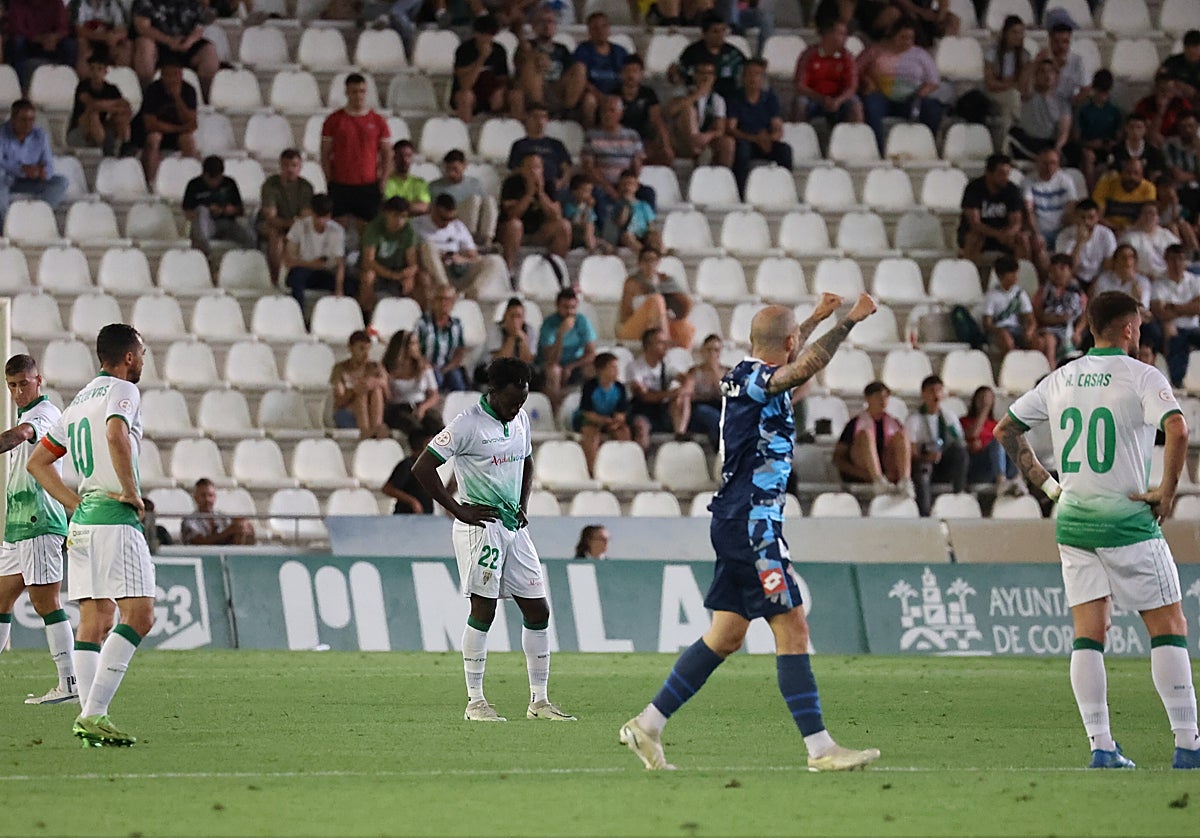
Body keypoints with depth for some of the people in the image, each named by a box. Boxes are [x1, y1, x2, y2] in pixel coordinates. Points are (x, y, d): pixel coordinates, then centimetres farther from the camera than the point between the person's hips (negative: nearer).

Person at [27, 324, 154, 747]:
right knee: (139, 615, -11)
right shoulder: (122, 391, -5)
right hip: (115, 519, -9)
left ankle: (90, 718, 0)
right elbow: (116, 434, -27)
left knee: (95, 621, 7)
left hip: (82, 520, 9)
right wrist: (132, 493, -17)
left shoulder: (79, 401, 20)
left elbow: (37, 462, 25)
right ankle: (93, 714, -21)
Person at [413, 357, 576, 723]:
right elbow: (422, 467, -15)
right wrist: (459, 510, -14)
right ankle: (475, 701, -1)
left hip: (514, 526, 7)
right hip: (481, 526, -7)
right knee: (483, 611, -8)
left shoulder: (521, 419, 10)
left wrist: (523, 504, 11)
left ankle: (539, 700, 11)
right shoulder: (468, 425, -13)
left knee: (538, 611, 5)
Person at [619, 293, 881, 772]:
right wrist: (848, 321, -32)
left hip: (739, 524, 10)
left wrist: (818, 318, 51)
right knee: (792, 630, -9)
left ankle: (647, 726, 14)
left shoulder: (745, 377, 14)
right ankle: (820, 748, -10)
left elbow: (786, 361, 38)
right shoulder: (754, 379, -14)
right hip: (752, 522, -10)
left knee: (726, 636, 13)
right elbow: (803, 367, -36)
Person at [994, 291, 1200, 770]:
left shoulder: (1060, 379, 10)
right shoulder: (1142, 377, -8)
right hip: (1127, 518, -5)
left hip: (1073, 520, 5)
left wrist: (1044, 482, 18)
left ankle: (1100, 746, -1)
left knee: (1088, 634, 5)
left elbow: (1005, 430, 18)